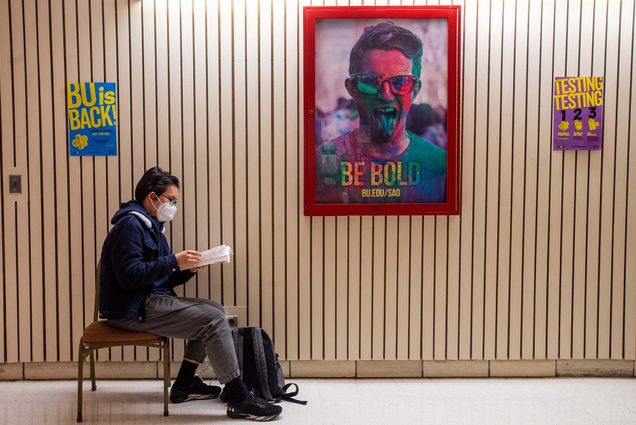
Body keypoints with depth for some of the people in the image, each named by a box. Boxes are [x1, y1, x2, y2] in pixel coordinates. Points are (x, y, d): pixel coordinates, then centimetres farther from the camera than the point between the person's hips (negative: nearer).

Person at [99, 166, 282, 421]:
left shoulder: (150, 225, 18)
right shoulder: (130, 225, -13)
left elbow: (161, 279, 15)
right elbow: (129, 276, -25)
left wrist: (188, 267, -1)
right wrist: (173, 262, -22)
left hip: (149, 301, 10)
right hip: (133, 310, -10)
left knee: (214, 311, 8)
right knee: (213, 319, -17)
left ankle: (185, 385, 11)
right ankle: (240, 400, -11)